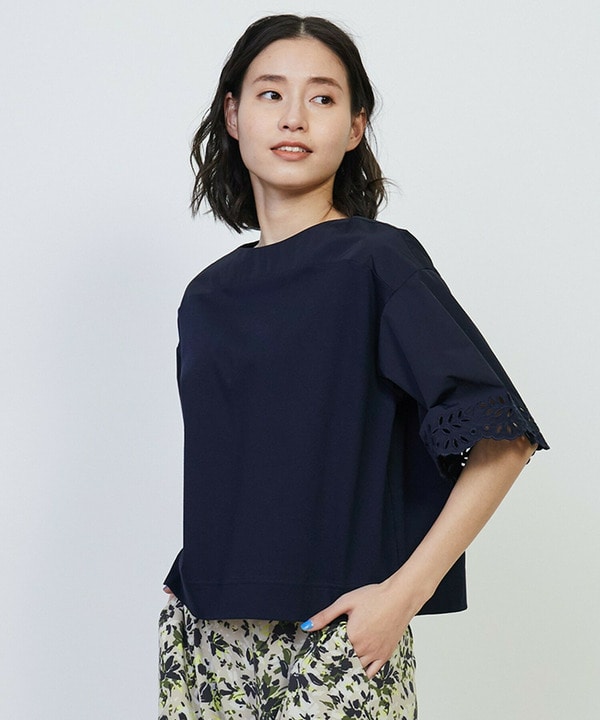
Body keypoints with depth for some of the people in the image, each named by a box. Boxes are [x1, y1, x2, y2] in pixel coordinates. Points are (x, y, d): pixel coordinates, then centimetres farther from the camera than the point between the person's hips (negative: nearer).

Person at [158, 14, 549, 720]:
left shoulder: (377, 261, -8)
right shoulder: (206, 297, 8)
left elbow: (504, 438, -13)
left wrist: (402, 594, -16)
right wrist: (191, 590, 5)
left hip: (338, 639, -4)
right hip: (203, 638, 5)